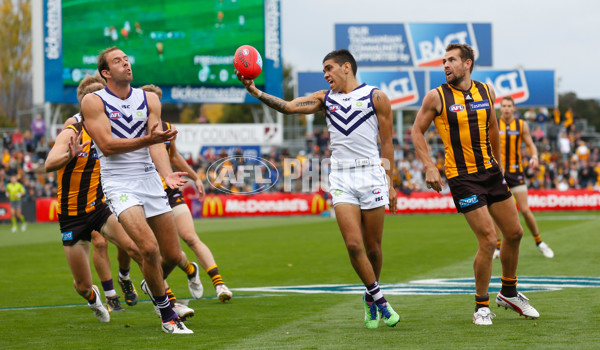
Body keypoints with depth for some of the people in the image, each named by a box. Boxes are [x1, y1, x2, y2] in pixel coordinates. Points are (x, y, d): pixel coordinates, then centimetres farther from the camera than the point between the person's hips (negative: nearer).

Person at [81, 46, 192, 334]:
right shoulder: (93, 102, -3)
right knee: (149, 248, -22)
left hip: (149, 179, 5)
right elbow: (107, 145, -13)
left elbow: (156, 144, -1)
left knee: (173, 255, 6)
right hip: (119, 183, -5)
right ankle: (167, 316, -4)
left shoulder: (149, 99, 9)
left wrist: (166, 173, -20)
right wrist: (148, 139, -25)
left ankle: (151, 284, 41)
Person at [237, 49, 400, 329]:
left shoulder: (375, 97, 4)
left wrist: (390, 183, 1)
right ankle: (379, 300, 2)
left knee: (373, 247, 4)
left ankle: (370, 299, 26)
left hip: (371, 174, -2)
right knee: (354, 244, -12)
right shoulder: (325, 99, 12)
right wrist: (254, 91, -15)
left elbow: (387, 142, 5)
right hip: (341, 177, 2)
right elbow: (288, 106, -1)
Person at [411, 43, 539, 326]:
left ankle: (509, 292, 31)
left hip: (490, 172, 5)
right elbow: (417, 131, 0)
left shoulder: (486, 91, 5)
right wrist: (429, 167, -10)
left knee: (514, 233, 9)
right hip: (462, 177, -5)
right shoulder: (437, 97, -7)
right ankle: (482, 305, 6)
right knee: (488, 241, -12)